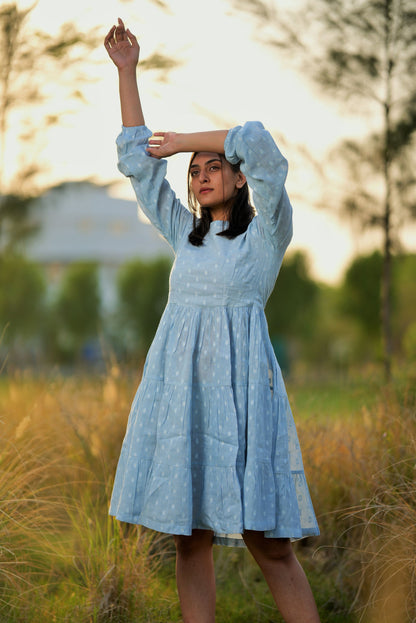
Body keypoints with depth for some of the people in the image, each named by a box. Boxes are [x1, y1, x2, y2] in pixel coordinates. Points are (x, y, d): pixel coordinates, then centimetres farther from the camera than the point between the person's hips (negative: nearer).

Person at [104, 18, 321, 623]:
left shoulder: (266, 232, 5)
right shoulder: (187, 235, 20)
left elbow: (257, 143, -10)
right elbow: (138, 160, 20)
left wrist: (185, 139, 2)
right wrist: (127, 71, 18)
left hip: (239, 387, -5)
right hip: (178, 389, 5)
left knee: (268, 543, -8)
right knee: (191, 537, 3)